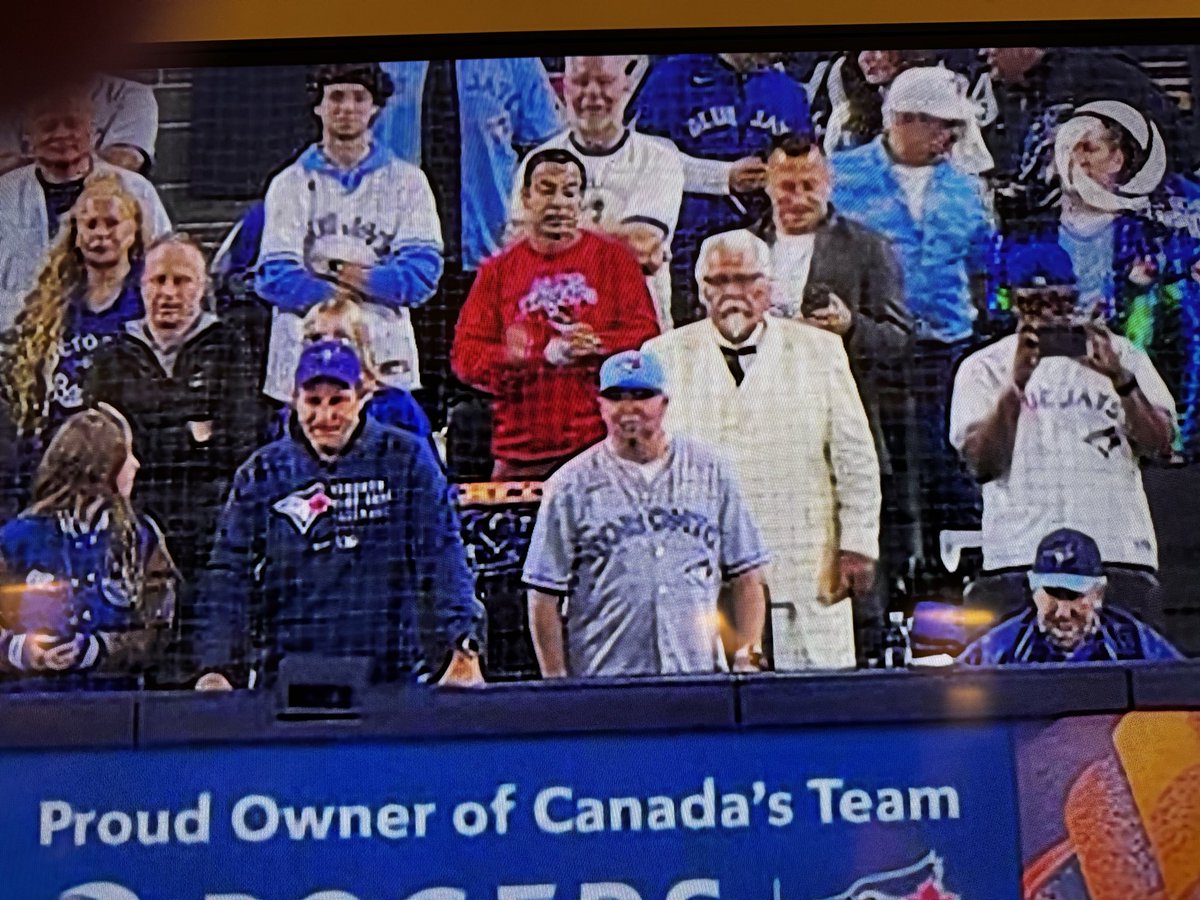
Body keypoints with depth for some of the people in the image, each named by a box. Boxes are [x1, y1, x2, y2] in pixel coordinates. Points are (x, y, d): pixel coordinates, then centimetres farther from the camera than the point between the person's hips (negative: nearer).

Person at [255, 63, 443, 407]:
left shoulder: (407, 181, 12)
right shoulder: (290, 183, 13)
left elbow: (423, 272, -1)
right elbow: (274, 276, -1)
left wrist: (354, 275, -14)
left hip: (386, 365, 0)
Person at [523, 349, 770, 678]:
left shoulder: (711, 473, 11)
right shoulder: (569, 486, 3)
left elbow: (746, 577, 11)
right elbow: (544, 596, 2)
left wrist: (747, 657, 1)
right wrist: (556, 684, -4)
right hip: (602, 682, -2)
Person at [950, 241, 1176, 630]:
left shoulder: (1118, 355, 14)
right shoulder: (984, 367, 10)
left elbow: (1157, 443, 2)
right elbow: (982, 463, -4)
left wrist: (1120, 379, -13)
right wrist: (1016, 384, -14)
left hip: (1119, 553, 2)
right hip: (1019, 557, -1)